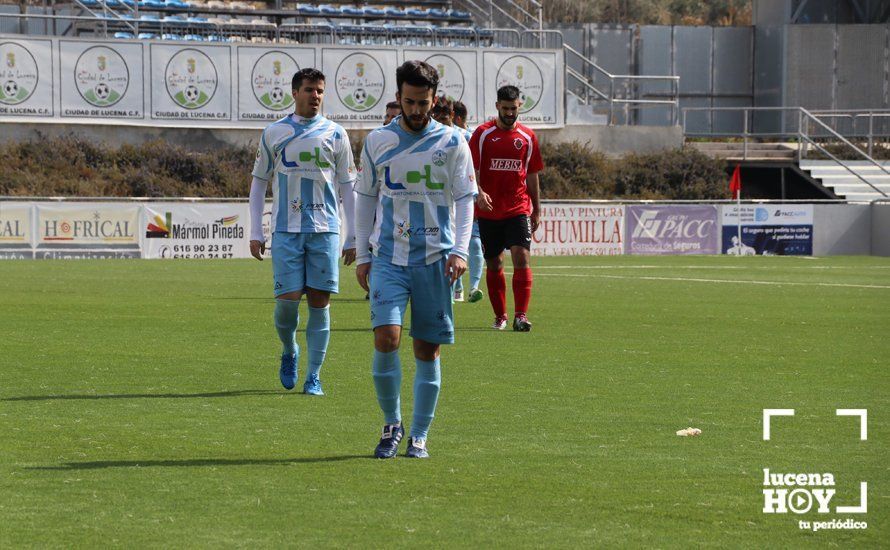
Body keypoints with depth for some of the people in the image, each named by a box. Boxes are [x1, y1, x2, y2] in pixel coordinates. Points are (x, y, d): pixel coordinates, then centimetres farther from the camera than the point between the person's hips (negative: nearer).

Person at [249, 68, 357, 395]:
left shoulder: (335, 134, 7)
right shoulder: (274, 133, 6)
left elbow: (347, 187, 11)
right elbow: (259, 183, 11)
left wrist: (352, 238, 6)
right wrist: (255, 233, 4)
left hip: (325, 230, 1)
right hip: (286, 230, -1)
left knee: (319, 302, -2)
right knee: (288, 299, -7)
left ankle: (314, 376, 4)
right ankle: (289, 352, 22)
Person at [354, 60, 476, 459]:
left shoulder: (452, 142, 3)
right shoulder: (377, 142, 7)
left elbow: (465, 199, 3)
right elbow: (365, 199, 14)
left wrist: (459, 251, -9)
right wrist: (362, 255, 9)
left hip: (434, 258, 0)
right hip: (388, 257, 0)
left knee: (428, 350, 1)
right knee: (386, 338, -15)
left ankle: (419, 437, 11)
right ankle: (391, 424, 3)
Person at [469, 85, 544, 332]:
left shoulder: (527, 137, 6)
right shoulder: (483, 134, -1)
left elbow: (532, 175, 14)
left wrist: (536, 211, 15)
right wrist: (479, 192, -23)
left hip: (518, 209, 0)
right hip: (488, 210, 0)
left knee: (522, 256, -15)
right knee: (493, 264, 6)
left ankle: (521, 315, -17)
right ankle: (500, 316, 19)